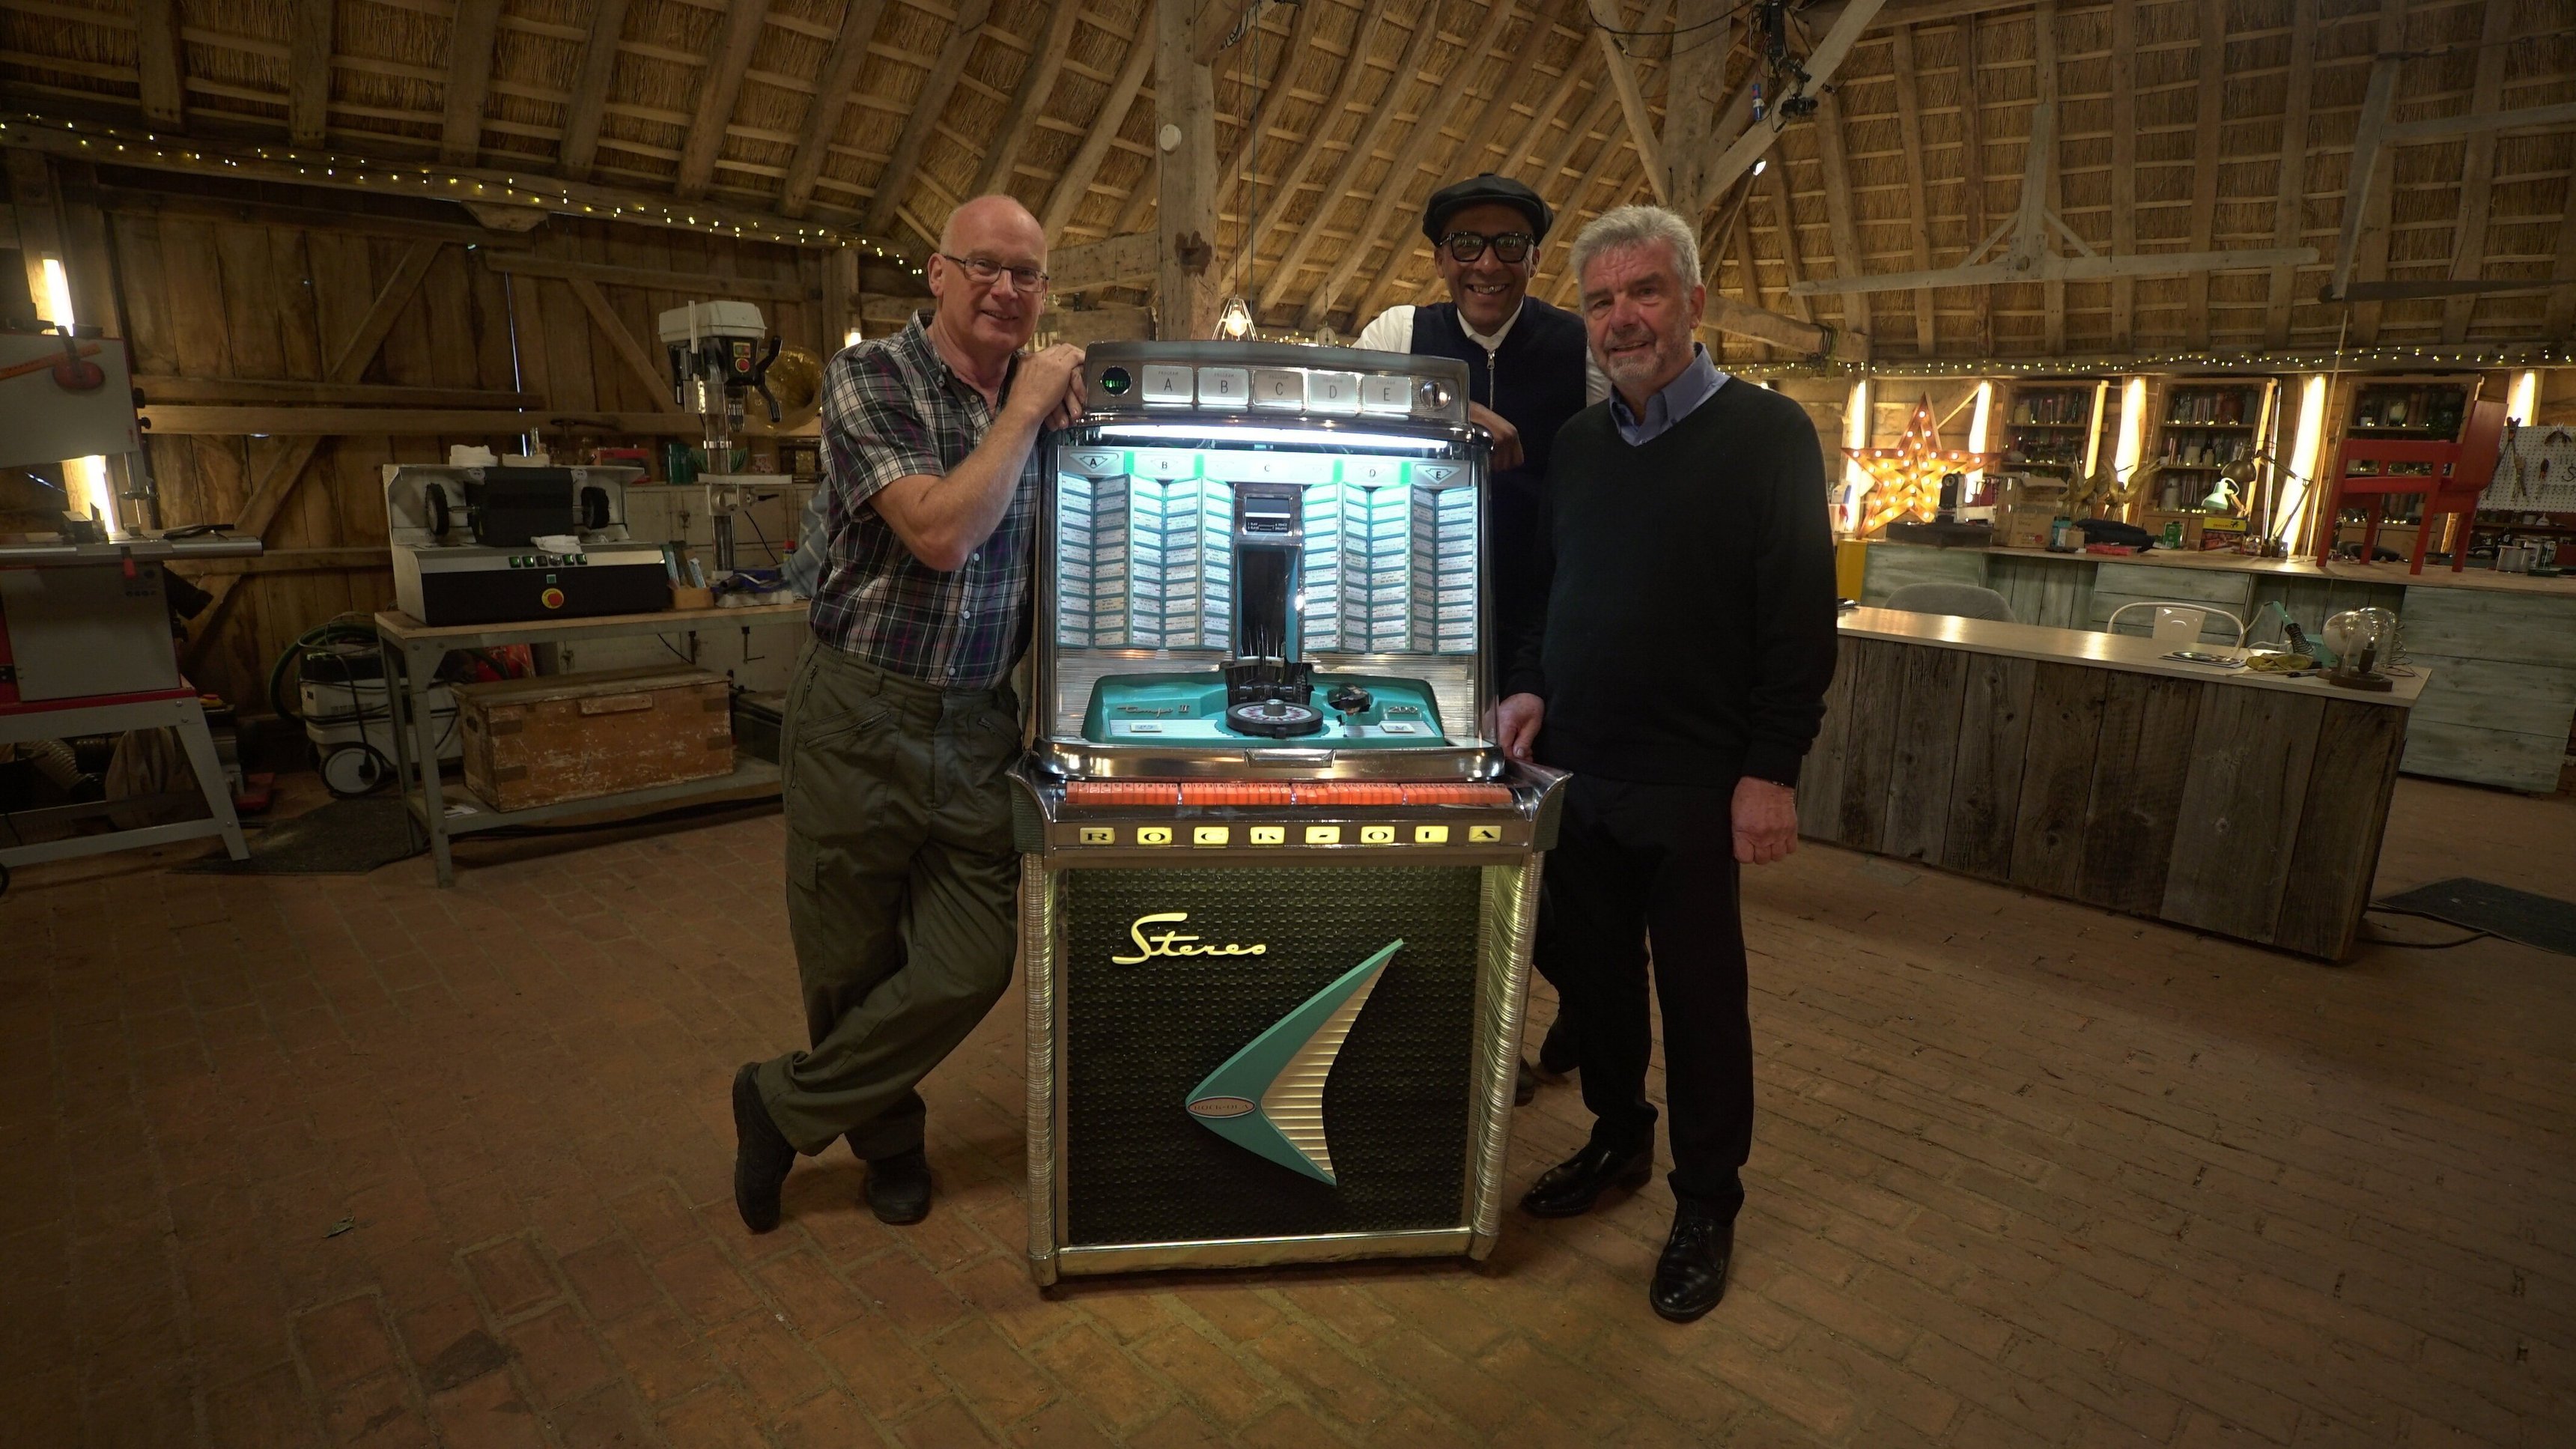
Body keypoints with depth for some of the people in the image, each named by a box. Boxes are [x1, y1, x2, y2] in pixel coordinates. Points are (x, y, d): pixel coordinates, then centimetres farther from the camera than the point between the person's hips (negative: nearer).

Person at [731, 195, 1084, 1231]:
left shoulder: (1042, 395, 8)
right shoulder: (869, 378, -7)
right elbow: (939, 532, -21)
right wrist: (1027, 405, -15)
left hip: (979, 730, 4)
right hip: (860, 722, -4)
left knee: (970, 970, 1)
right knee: (850, 968, 10)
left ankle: (783, 1107, 26)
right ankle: (887, 1138, 39)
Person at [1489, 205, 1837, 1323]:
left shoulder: (1766, 434, -7)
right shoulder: (1577, 443, 10)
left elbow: (1802, 619, -11)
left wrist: (1772, 771, -16)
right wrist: (1531, 686, 3)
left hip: (1694, 786, -5)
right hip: (1579, 771, 6)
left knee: (1699, 993, 6)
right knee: (1596, 969, 16)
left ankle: (1708, 1206, 24)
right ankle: (1618, 1139, 38)